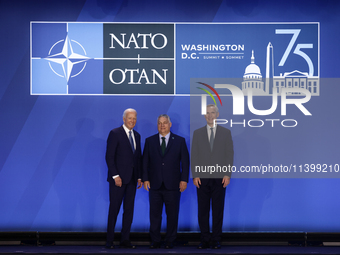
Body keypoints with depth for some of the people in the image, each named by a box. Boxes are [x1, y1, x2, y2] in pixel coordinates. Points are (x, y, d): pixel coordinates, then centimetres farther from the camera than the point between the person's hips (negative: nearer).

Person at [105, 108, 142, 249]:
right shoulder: (115, 133, -6)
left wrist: (139, 177, 10)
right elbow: (109, 156, -10)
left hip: (132, 178, 6)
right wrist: (115, 176, -16)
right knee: (114, 209, -2)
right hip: (118, 178, -6)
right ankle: (109, 241, 5)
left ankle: (125, 240, 11)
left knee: (129, 209, 5)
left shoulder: (137, 135, 14)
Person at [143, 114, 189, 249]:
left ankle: (170, 241, 12)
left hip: (173, 186, -1)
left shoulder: (180, 141, 6)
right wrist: (145, 179, 0)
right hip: (155, 185, 1)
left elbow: (185, 162, 4)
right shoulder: (150, 141, 9)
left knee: (172, 215, 2)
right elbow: (145, 162, 9)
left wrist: (184, 180, -3)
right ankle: (155, 241, 11)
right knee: (154, 214, 3)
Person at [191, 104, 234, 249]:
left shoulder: (226, 132, 8)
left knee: (218, 209, 1)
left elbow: (230, 154, 5)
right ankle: (205, 240, 7)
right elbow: (194, 155, 7)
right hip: (202, 177, 1)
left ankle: (216, 240, 8)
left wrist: (228, 174, -4)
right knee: (203, 210, 1)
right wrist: (195, 175, -2)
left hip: (219, 177, -1)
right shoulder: (197, 133, 10)